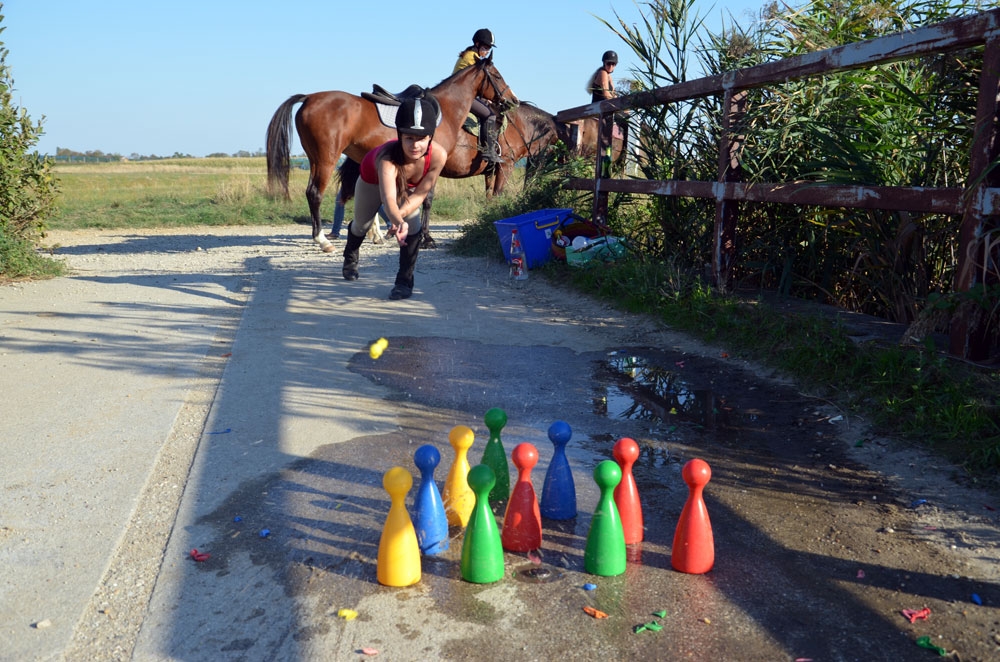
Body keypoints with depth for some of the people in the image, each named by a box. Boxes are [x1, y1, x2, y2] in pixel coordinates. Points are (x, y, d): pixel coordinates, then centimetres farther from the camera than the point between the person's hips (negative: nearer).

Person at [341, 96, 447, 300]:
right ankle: (350, 257, 53)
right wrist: (398, 221, -85)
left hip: (408, 184, 2)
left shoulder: (438, 155, -41)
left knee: (412, 224, -22)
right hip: (374, 177, -1)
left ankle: (405, 280, -4)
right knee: (362, 224, 17)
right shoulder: (387, 158, -51)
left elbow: (420, 193, -29)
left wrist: (401, 215, -43)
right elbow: (388, 198, -66)